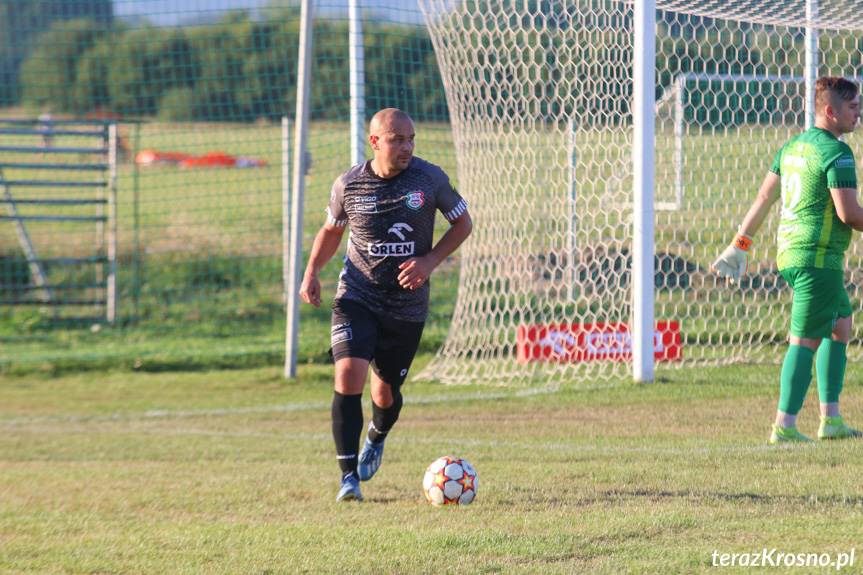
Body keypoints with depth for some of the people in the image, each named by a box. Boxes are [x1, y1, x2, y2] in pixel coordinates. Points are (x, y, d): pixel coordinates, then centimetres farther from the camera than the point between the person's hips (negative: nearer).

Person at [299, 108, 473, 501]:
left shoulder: (430, 179, -9)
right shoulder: (348, 185, -6)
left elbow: (462, 224, 4)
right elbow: (332, 230, 13)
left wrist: (429, 261, -11)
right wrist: (311, 272, -3)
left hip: (408, 304, 1)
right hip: (357, 296, -1)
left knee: (385, 392, 10)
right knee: (349, 375, -21)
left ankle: (377, 438, 48)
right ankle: (349, 477, -14)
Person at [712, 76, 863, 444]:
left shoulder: (794, 147, 14)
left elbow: (765, 197, 18)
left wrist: (740, 245, 22)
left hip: (789, 252, 9)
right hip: (818, 256, -9)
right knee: (805, 340, -7)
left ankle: (830, 420, 16)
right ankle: (784, 426, -8)